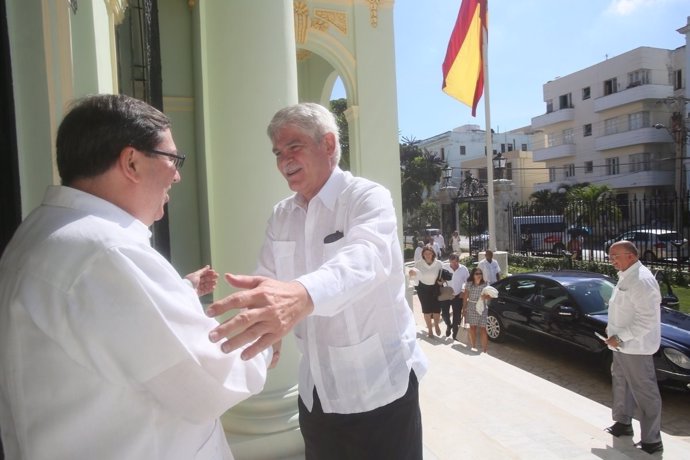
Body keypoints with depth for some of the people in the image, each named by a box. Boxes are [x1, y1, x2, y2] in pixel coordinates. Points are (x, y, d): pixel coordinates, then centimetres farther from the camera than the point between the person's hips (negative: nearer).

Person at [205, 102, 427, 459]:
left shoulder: (368, 198, -15)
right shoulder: (281, 216, 5)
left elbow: (364, 259, -35)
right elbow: (267, 282, 3)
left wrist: (302, 294, -55)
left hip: (380, 386, -5)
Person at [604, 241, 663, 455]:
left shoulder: (642, 280, -22)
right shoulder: (626, 277, 9)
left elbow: (647, 319, -27)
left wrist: (620, 337, -23)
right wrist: (613, 330, 13)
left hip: (635, 347, -10)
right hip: (623, 345, 10)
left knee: (645, 393, 1)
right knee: (621, 382, 22)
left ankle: (651, 441, 14)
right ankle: (622, 423, 39)